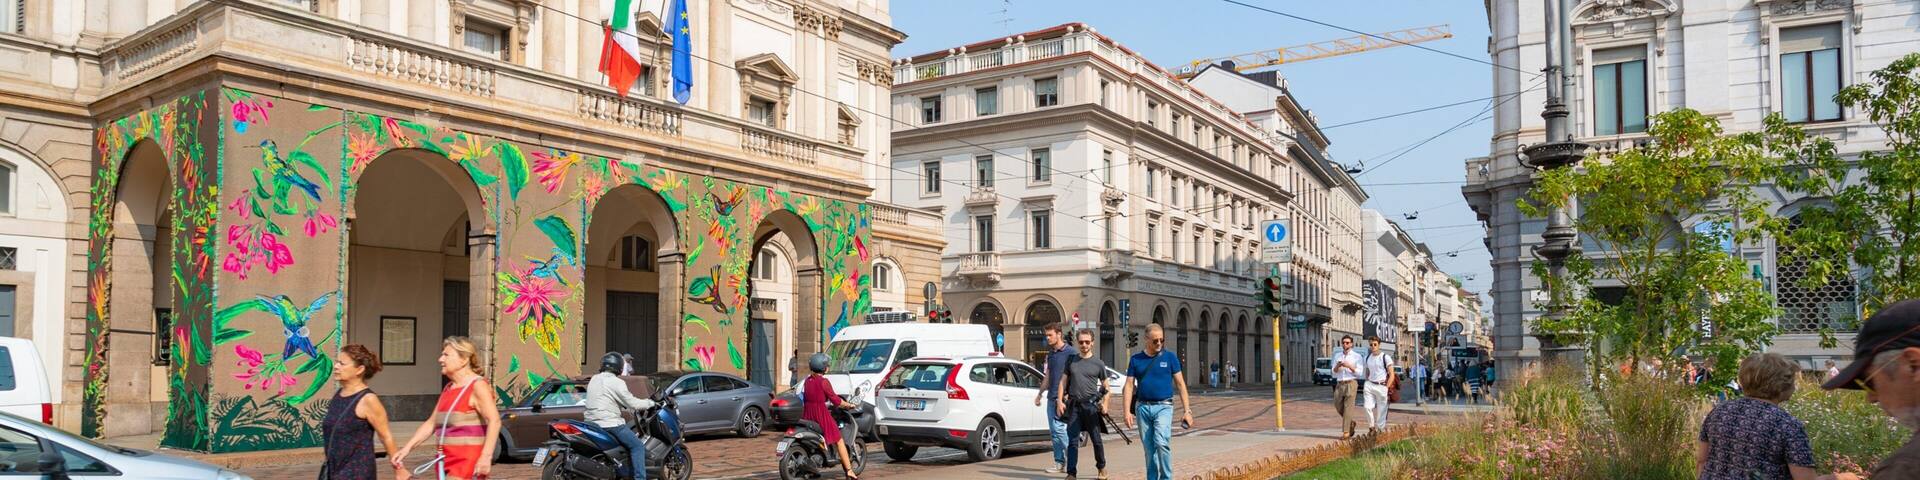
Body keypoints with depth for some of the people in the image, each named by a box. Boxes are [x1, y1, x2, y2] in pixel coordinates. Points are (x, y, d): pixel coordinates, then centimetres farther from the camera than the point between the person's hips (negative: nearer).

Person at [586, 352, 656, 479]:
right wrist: (650, 403, 4)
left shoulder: (594, 380, 14)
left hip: (592, 421, 9)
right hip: (610, 424, -9)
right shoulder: (616, 382, -12)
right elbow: (632, 403, -11)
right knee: (638, 446, -5)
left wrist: (625, 405, 30)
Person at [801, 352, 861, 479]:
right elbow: (835, 400, -11)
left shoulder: (808, 381, 8)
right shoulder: (823, 382, -12)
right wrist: (849, 405, 3)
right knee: (839, 441, 3)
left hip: (807, 415, 7)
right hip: (821, 414, -7)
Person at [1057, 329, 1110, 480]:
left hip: (1091, 405, -2)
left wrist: (1105, 404, -5)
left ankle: (1102, 467, 26)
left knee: (1096, 439, 6)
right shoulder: (1071, 361, 11)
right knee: (1072, 441, -1)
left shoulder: (1098, 364, 4)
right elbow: (1063, 382, 12)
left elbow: (1105, 386, 9)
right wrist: (1060, 401, 1)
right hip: (1073, 405, 2)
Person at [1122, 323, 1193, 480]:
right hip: (1143, 407, 3)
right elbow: (1129, 386, 6)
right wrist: (1127, 411, -4)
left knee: (1161, 442, -20)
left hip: (1163, 407, -2)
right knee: (1149, 448, 7)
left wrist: (1187, 410, -1)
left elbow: (1180, 384, 4)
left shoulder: (1169, 357, 2)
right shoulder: (1136, 359, 6)